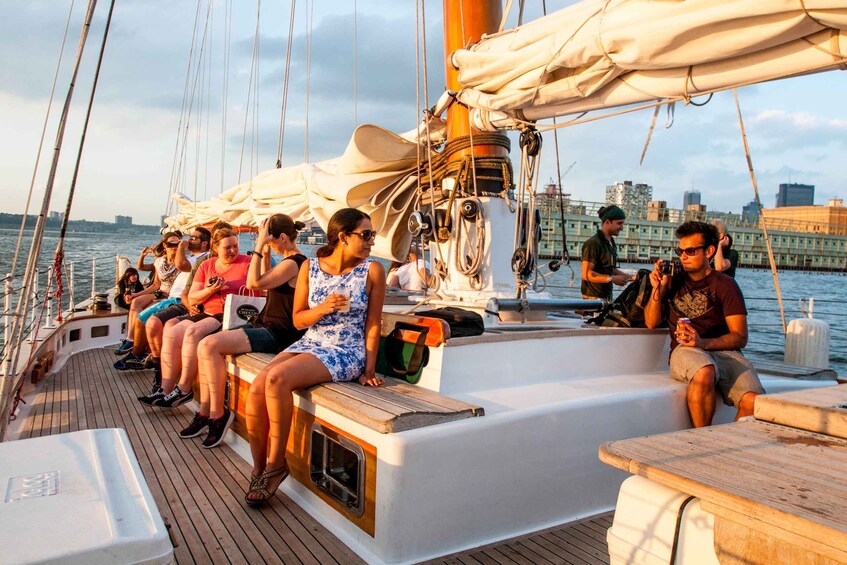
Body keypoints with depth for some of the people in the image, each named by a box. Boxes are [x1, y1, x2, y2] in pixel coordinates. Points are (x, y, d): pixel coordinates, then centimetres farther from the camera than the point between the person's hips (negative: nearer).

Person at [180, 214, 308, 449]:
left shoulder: (292, 263, -16)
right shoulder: (290, 260, 16)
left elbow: (254, 283, -22)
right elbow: (267, 285, 28)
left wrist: (260, 247, -19)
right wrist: (265, 255, 17)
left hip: (276, 334, -10)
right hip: (264, 326, 10)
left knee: (210, 346, -20)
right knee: (205, 346, -1)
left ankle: (218, 413, -8)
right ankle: (206, 411, 4)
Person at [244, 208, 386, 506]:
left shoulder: (372, 270, -2)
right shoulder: (310, 267, 6)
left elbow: (373, 323, -1)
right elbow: (298, 319, 9)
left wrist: (369, 370, -6)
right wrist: (324, 308, -12)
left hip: (346, 353, -4)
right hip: (308, 344, 4)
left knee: (277, 378, -28)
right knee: (257, 387, -20)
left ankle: (276, 464, -10)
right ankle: (259, 470, -1)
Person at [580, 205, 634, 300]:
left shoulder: (611, 243, 15)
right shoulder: (593, 243, -14)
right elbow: (586, 274, -21)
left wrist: (631, 277, 12)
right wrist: (612, 279, -21)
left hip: (607, 296, 9)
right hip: (593, 298, -9)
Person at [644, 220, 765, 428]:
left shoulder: (725, 285, 9)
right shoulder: (674, 281, 18)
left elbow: (740, 337, 0)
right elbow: (651, 322, 14)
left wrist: (703, 342, -17)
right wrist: (658, 289, 1)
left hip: (724, 350, 0)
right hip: (685, 351, 0)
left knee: (754, 403, -27)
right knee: (704, 373, -37)